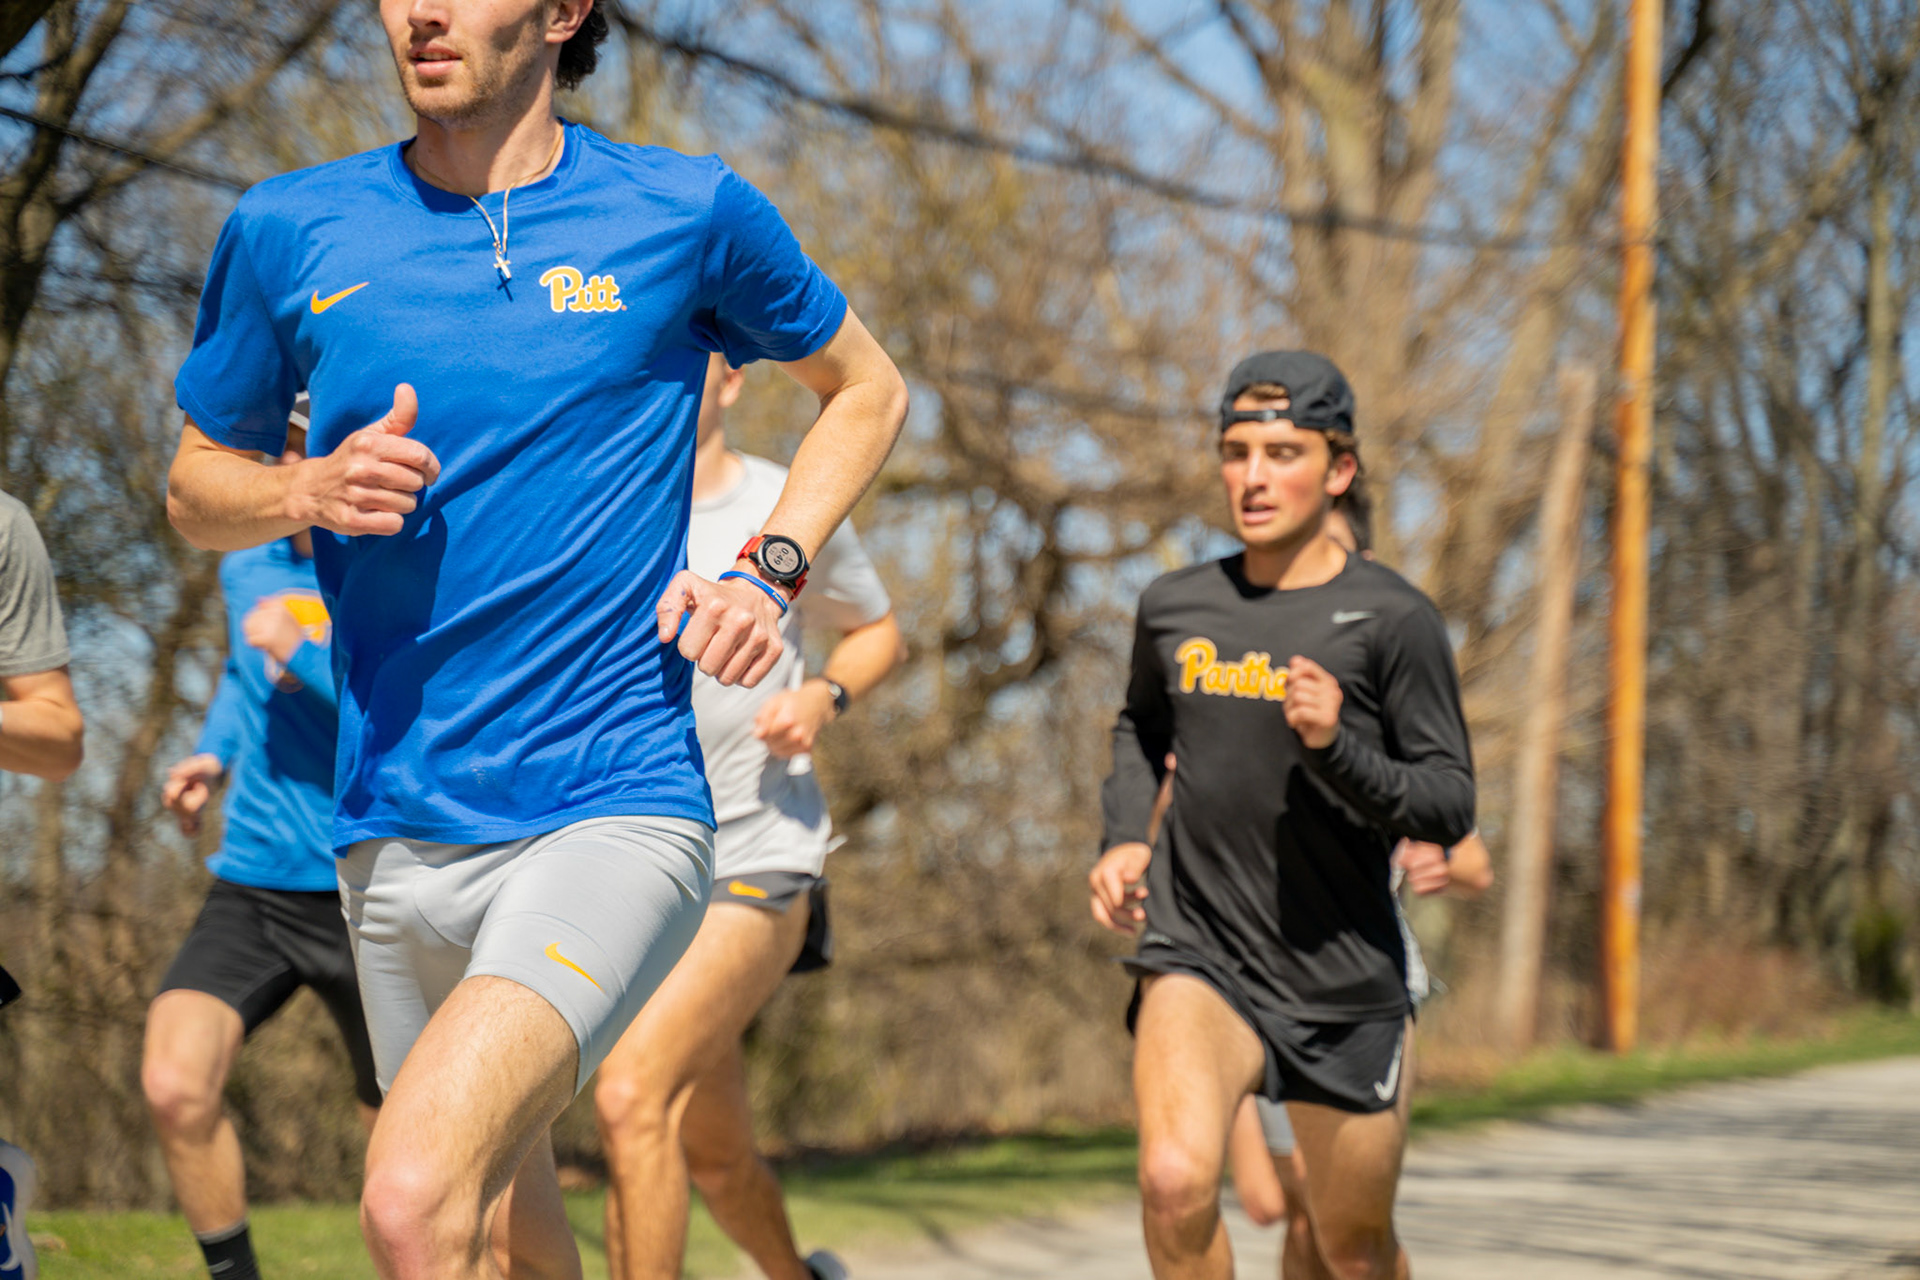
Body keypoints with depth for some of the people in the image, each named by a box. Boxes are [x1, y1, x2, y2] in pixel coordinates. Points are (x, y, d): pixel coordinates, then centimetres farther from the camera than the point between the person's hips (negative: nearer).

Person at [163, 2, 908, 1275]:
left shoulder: (687, 214, 0)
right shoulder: (291, 233, 5)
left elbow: (867, 391, 17)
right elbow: (196, 485, 18)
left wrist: (770, 570, 1)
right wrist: (311, 493, -5)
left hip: (615, 805, -4)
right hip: (397, 826, 4)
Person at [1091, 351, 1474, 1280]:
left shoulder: (1392, 619, -8)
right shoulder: (1174, 609, 4)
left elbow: (1451, 806, -9)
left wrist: (1336, 749, -25)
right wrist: (1123, 839, 9)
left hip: (1343, 979, -1)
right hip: (1197, 953, 1)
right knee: (1176, 1180, -26)